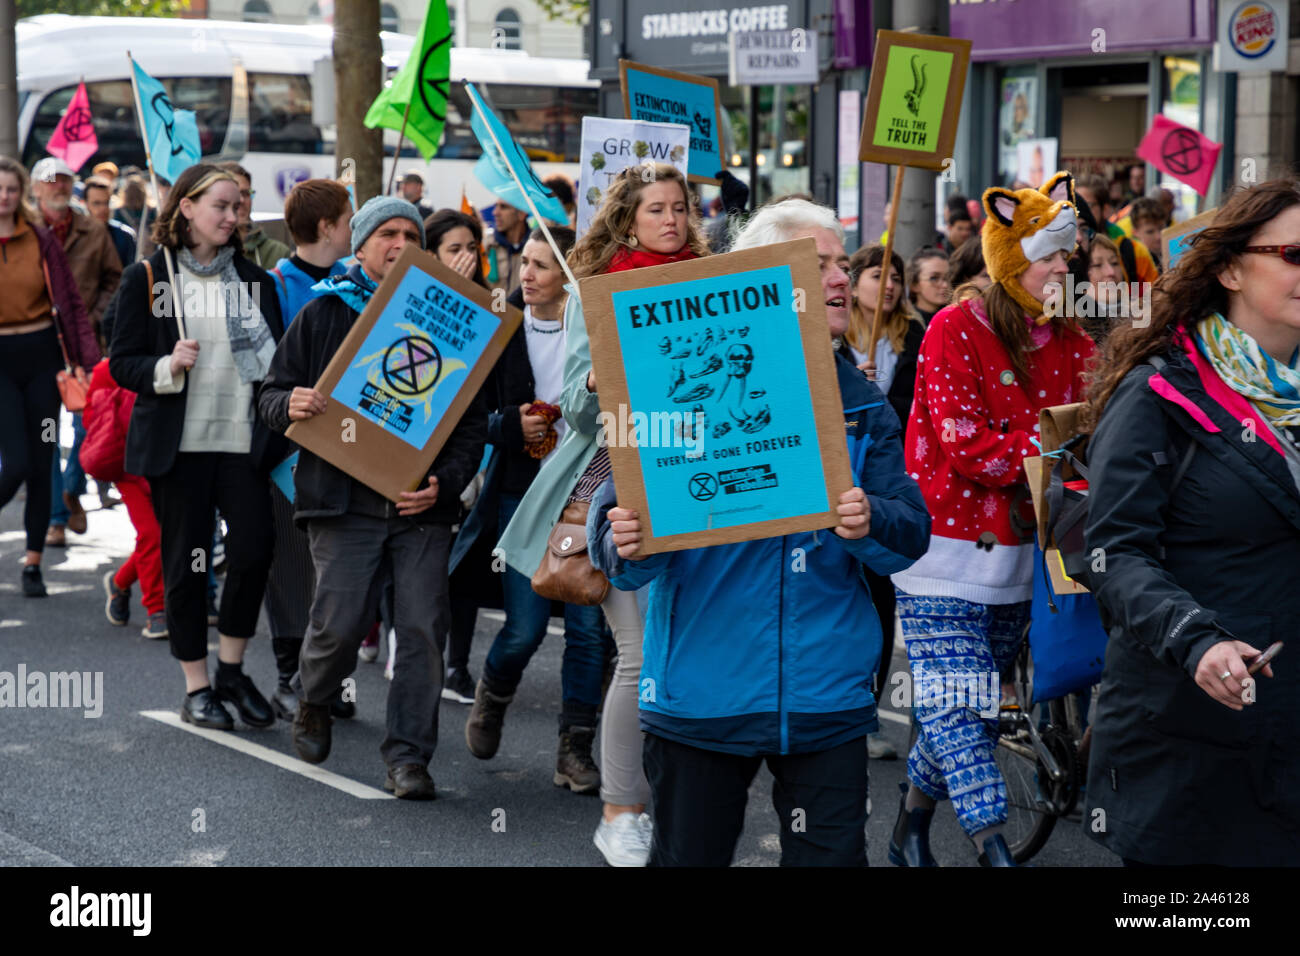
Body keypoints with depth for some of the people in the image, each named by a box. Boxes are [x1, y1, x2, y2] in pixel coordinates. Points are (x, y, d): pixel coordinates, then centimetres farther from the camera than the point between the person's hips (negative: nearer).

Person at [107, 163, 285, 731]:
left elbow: (278, 359, 15)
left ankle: (231, 669, 9)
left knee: (254, 547, -11)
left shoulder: (254, 280, 12)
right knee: (186, 563, 3)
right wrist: (168, 368, -17)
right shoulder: (147, 278, 2)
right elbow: (121, 362, 0)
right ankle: (196, 688, 15)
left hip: (242, 440, 2)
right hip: (177, 443, -2)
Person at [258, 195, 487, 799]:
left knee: (422, 629, -5)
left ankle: (408, 756, 5)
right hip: (343, 500, -1)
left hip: (421, 504, 1)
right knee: (339, 624, -5)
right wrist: (290, 405, -13)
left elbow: (472, 420, 9)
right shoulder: (323, 314, 10)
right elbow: (272, 394, 12)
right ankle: (313, 703, 27)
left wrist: (444, 482, -7)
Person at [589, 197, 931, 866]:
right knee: (685, 858, 10)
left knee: (832, 857, 4)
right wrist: (625, 546, -29)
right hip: (702, 691, -2)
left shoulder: (860, 403, 7)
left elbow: (912, 531, 1)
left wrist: (869, 523, -22)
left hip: (826, 695, 3)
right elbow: (619, 511, -7)